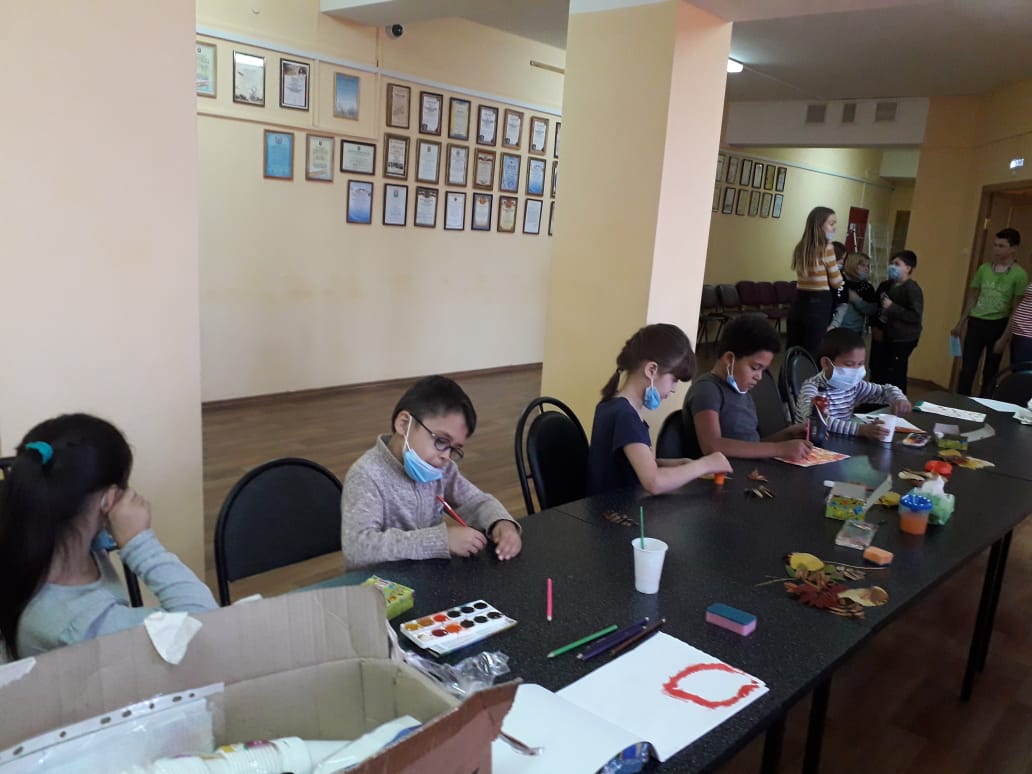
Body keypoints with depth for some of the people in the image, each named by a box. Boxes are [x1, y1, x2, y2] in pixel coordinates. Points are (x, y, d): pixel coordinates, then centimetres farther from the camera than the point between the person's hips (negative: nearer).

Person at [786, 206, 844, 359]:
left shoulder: (800, 248, 10)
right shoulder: (826, 248, -11)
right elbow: (836, 283, -5)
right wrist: (837, 267, 12)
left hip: (799, 303, 7)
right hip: (819, 305, -7)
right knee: (813, 355, 0)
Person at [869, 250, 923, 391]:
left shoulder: (912, 289, -12)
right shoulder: (885, 286, 10)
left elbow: (916, 316, -21)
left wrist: (892, 307, -21)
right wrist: (874, 327, 7)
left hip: (902, 340, -7)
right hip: (881, 337, 8)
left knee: (895, 377, -9)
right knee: (877, 373, 15)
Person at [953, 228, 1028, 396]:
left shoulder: (1019, 275, -7)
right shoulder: (984, 268, 4)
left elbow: (1017, 309, -7)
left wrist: (1005, 336, -12)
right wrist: (960, 323, 14)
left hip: (998, 325, -2)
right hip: (976, 323, 2)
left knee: (990, 371, 11)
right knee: (967, 369, -1)